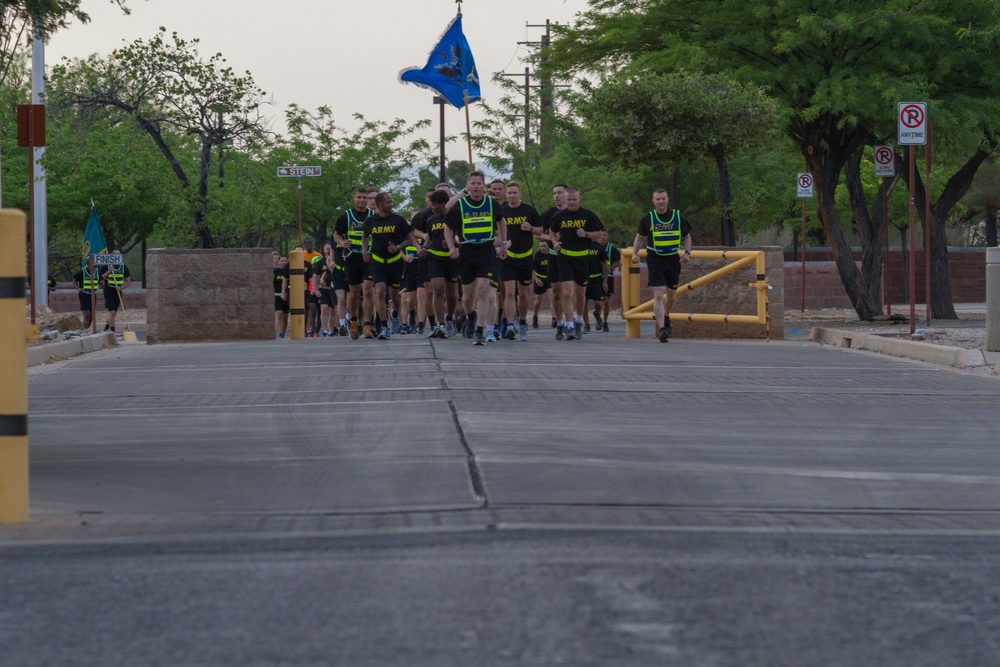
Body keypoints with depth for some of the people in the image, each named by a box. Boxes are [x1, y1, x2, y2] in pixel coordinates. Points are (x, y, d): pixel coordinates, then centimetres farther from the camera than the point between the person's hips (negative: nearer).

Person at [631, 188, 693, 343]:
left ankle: (666, 318, 46)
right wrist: (635, 253, -1)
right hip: (655, 260, -3)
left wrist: (687, 252, -3)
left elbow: (686, 237, 13)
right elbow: (640, 237, 12)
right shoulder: (648, 218, -1)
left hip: (673, 260, 3)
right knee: (658, 295, -14)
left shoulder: (678, 217, 2)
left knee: (672, 296, 16)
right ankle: (661, 329, -19)